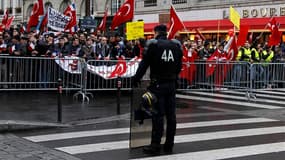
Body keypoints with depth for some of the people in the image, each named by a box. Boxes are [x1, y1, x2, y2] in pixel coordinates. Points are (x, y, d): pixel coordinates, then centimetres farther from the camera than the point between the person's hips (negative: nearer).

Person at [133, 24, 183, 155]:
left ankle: (155, 145, 1)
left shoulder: (152, 44, -7)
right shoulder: (176, 45, 7)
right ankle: (169, 145, 16)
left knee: (158, 115, -2)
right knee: (171, 115, 8)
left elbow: (144, 64, -6)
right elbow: (179, 66, 11)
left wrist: (136, 79, 5)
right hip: (172, 84, 4)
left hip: (158, 84, -4)